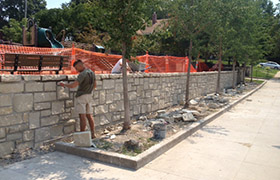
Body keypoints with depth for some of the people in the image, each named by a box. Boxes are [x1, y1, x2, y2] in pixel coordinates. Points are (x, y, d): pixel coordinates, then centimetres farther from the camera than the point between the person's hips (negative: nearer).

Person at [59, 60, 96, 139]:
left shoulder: (82, 74, -17)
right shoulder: (92, 73, 9)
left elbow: (73, 85, -24)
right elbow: (94, 86, 18)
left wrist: (64, 84, -9)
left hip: (81, 96, -8)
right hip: (89, 96, 8)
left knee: (82, 116, -6)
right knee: (89, 116, 10)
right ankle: (93, 134, 11)